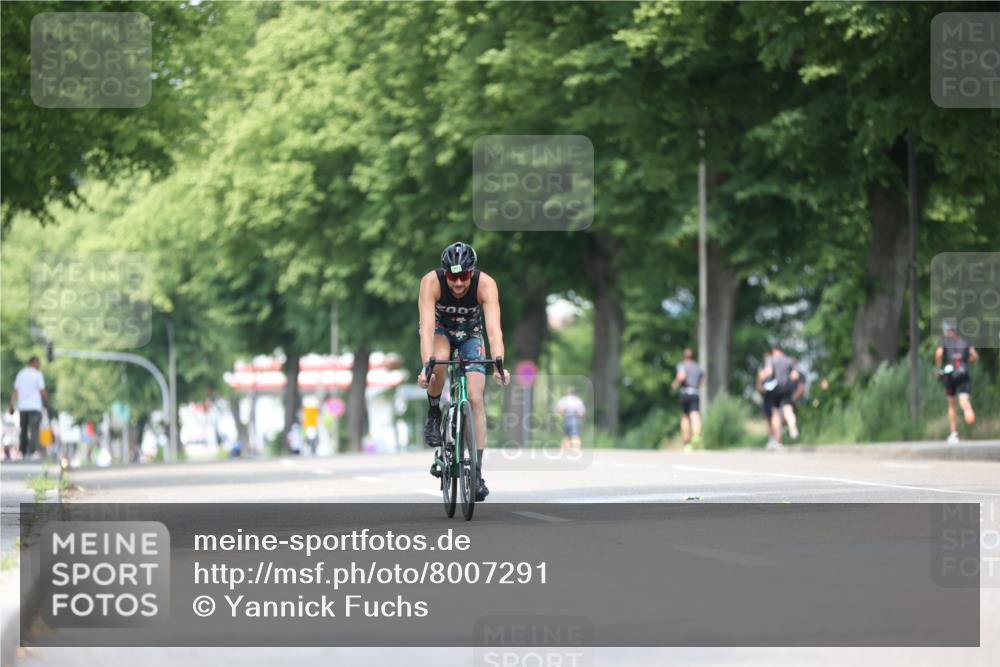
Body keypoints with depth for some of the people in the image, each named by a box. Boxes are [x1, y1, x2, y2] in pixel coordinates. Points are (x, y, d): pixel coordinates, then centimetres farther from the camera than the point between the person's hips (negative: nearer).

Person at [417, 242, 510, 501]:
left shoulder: (486, 285, -32)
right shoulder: (431, 282, -33)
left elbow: (493, 328, -41)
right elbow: (427, 327, -41)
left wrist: (498, 364, -57)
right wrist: (426, 365, -55)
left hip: (470, 333, 1)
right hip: (440, 329, -1)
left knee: (475, 399, -13)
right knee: (439, 361, -36)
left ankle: (477, 471, -9)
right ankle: (433, 416, -10)